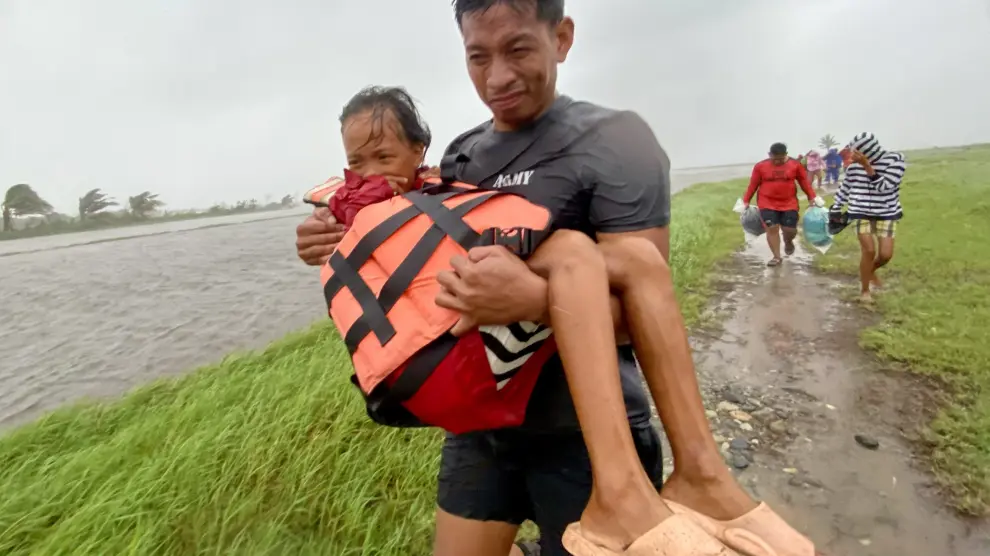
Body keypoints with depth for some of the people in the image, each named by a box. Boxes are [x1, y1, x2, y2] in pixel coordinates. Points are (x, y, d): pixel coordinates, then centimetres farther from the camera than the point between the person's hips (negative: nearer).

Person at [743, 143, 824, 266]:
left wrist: (812, 197, 1)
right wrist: (746, 201, 1)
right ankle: (776, 257, 1)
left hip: (789, 203, 1)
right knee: (772, 228, -9)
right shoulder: (760, 166, -5)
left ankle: (788, 242, 35)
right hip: (767, 203, -1)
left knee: (790, 229, -2)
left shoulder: (795, 165, -3)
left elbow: (804, 182, 6)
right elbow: (753, 185, 2)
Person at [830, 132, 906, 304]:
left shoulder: (896, 159, -12)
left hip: (886, 213, 0)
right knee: (869, 249, -12)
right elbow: (845, 187, 11)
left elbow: (883, 187, -22)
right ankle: (864, 289, 8)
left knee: (886, 254, -5)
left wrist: (866, 165, -27)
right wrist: (835, 208, 16)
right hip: (860, 212, 0)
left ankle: (871, 270, 31)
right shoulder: (854, 164, -4)